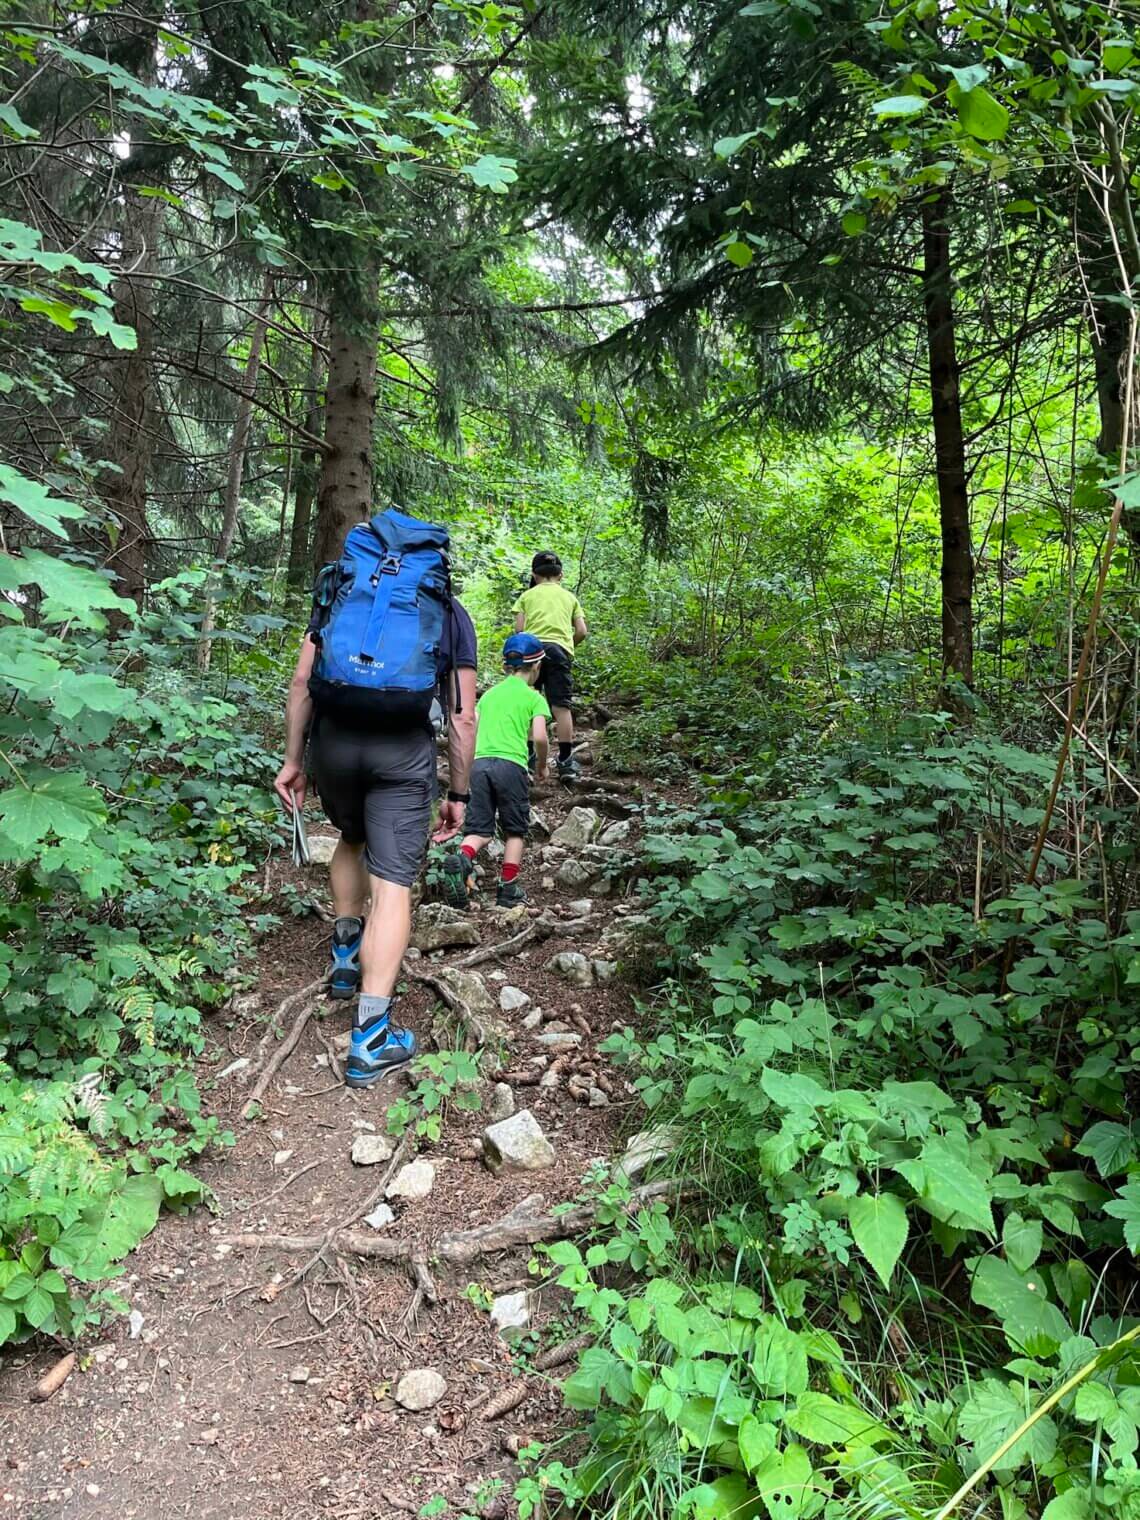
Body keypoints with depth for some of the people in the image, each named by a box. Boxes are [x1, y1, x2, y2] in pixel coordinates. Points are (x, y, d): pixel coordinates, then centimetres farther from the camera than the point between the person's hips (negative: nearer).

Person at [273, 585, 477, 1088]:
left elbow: (302, 680, 9)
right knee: (393, 884, -2)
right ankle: (370, 1038, -6)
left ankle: (346, 958, 38)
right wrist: (458, 795, 15)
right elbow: (463, 716, 8)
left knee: (351, 839, 31)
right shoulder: (451, 613, 14)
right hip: (404, 749, -2)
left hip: (335, 740, 3)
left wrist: (292, 761, 14)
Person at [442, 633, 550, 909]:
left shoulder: (489, 694, 21)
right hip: (511, 764, -4)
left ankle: (462, 858, -24)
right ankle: (508, 890, 9)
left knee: (480, 829, 6)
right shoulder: (534, 697, 7)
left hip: (480, 762, 4)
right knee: (515, 829, 11)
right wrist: (542, 766, 12)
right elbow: (539, 737, -4)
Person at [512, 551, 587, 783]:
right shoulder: (569, 596, 22)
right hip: (560, 649, 0)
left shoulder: (527, 595, 19)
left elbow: (519, 628, 7)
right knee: (562, 707, 0)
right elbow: (581, 631, 12)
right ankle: (565, 762, -1)